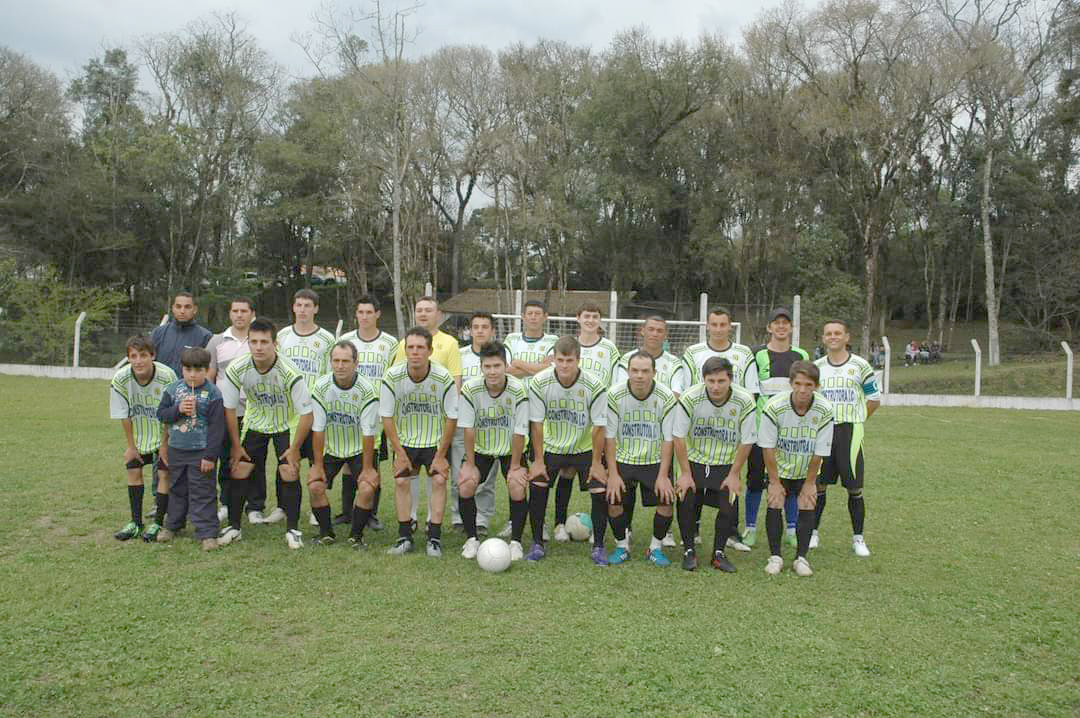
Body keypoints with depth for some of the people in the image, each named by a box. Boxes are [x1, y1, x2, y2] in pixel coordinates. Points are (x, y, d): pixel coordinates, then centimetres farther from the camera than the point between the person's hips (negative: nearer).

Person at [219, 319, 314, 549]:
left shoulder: (289, 373, -31)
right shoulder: (237, 369, -21)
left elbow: (306, 413, -21)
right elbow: (229, 409, -7)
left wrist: (294, 448, -16)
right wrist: (236, 446, -4)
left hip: (286, 425, -3)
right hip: (254, 422, 3)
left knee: (289, 472, -12)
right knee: (238, 470, -2)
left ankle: (293, 529, 2)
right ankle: (233, 526, 14)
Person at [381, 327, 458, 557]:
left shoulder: (444, 378, -20)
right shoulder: (392, 377, -17)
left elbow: (452, 418, -10)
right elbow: (387, 417, -8)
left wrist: (440, 456, -10)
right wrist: (400, 453, -9)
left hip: (436, 440, -1)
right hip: (404, 440, 1)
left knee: (439, 480, -11)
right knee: (401, 481, -8)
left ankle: (434, 538, -1)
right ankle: (404, 537, 5)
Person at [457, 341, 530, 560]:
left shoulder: (518, 390, -23)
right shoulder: (470, 389, -19)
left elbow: (519, 433, -17)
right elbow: (468, 429, -13)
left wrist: (514, 466, -14)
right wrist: (470, 463, -11)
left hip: (511, 450, -1)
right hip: (480, 448, 1)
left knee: (518, 488, -18)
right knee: (465, 486, -15)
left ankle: (515, 541, 2)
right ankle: (471, 539, 5)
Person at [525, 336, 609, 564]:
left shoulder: (594, 386, -21)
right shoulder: (539, 382, -18)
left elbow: (599, 427, -13)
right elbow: (536, 423, -10)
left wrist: (596, 463, -10)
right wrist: (538, 460, -9)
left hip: (585, 448, 0)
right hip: (551, 447, 1)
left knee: (600, 490, -10)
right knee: (537, 487, -12)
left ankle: (598, 547, 9)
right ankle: (537, 544, 7)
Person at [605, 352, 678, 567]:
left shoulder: (666, 397, -10)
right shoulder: (615, 395, -11)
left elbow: (668, 439, -6)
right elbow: (610, 436, -6)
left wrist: (663, 475, -11)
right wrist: (613, 474, -11)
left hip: (655, 461, 0)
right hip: (622, 459, 0)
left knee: (667, 500, -15)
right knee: (612, 499, -16)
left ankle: (656, 547, 10)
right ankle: (621, 545, 10)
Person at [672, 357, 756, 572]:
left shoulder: (745, 401, -17)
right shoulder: (690, 398, -20)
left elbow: (746, 441, -6)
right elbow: (679, 437, -10)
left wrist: (734, 475, -4)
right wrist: (685, 473, -9)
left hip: (726, 465, 1)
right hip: (694, 461, -1)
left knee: (729, 507, -11)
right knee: (686, 501, -14)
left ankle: (719, 553, 12)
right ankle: (689, 550, 9)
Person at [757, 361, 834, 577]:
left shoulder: (824, 410, -22)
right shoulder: (774, 406, -26)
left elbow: (819, 453, -12)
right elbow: (768, 447, -16)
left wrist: (809, 484, -7)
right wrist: (774, 482, -13)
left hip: (807, 471, 1)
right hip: (779, 468, -1)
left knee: (807, 506, -6)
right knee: (774, 504, -9)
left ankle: (801, 558, 7)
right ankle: (775, 557, 4)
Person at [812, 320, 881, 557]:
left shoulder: (859, 365, 0)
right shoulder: (816, 367, 7)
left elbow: (874, 399, 6)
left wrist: (854, 420, 5)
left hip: (850, 431, -2)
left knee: (854, 488, 1)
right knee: (818, 484, 6)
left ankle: (858, 538, 13)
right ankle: (813, 532, 19)